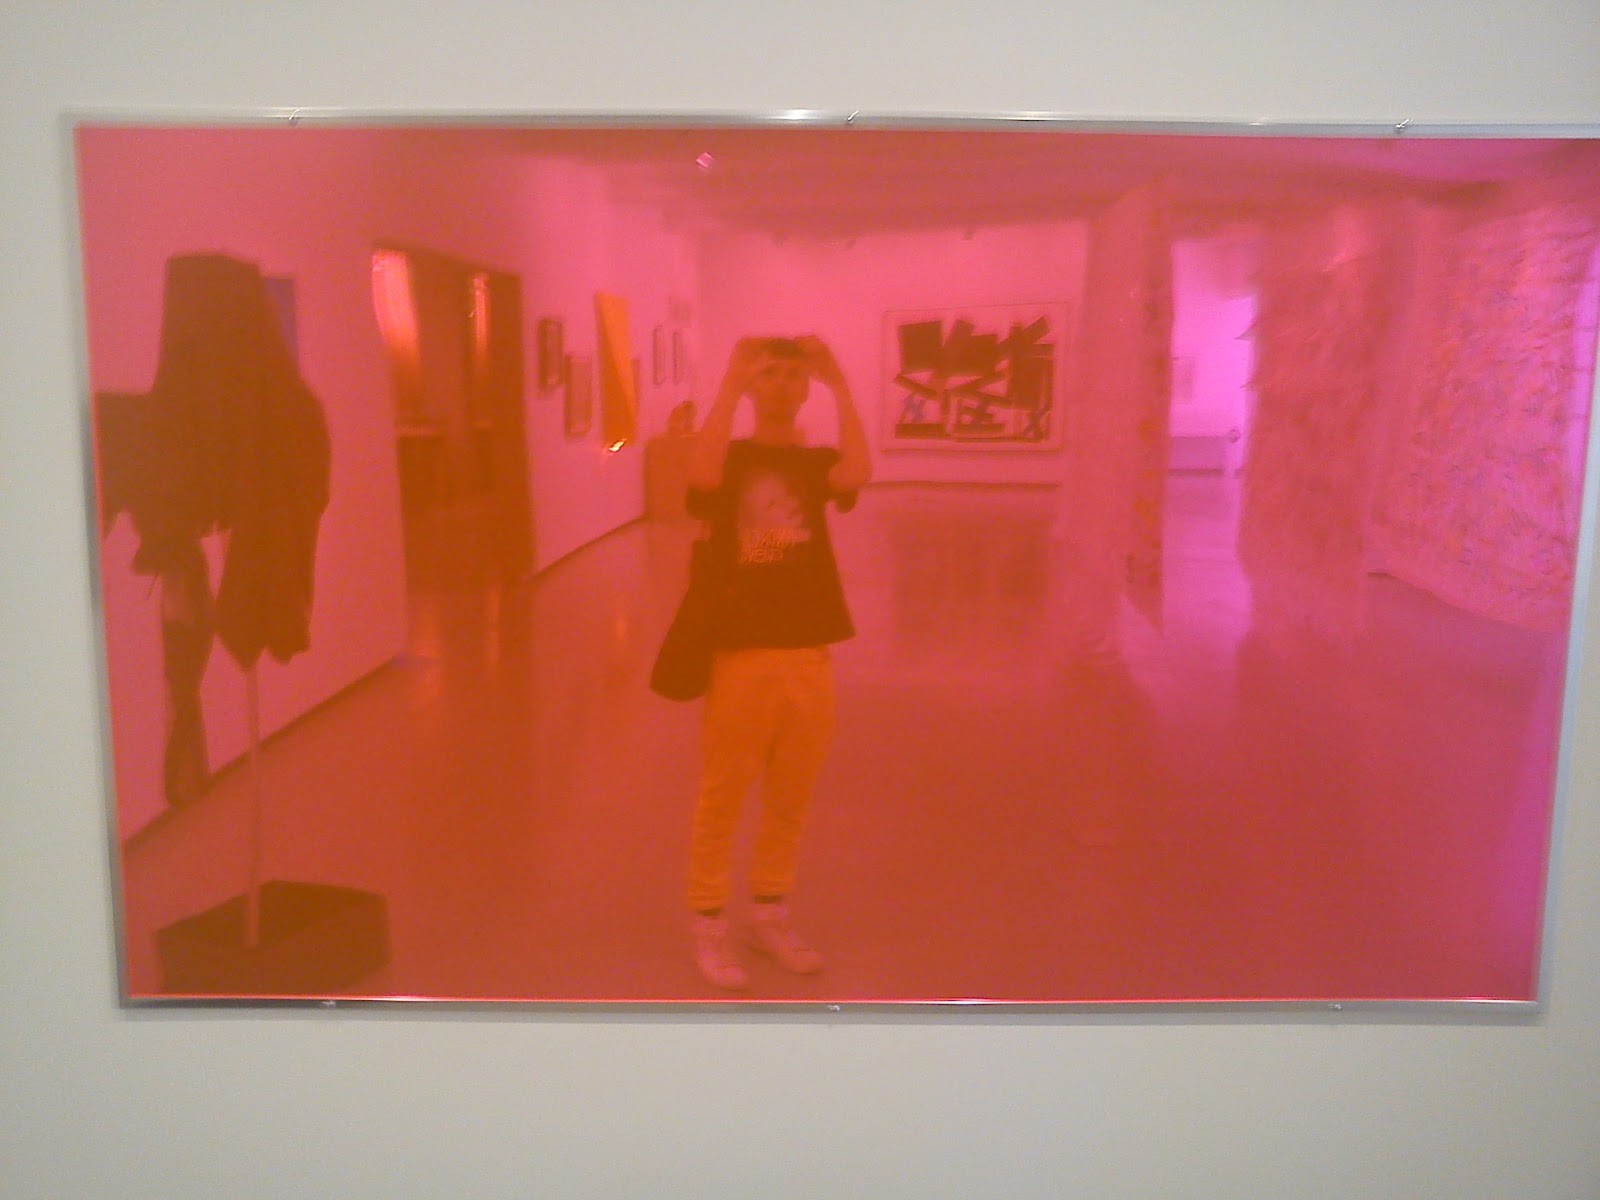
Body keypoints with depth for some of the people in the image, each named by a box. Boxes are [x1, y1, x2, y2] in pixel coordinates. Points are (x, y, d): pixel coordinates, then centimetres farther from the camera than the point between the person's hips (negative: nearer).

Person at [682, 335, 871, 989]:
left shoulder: (816, 462, 8)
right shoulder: (728, 456, 1)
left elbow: (858, 475, -17)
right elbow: (701, 476, -25)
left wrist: (839, 384, -19)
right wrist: (729, 382, -25)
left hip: (809, 657, 3)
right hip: (740, 654, -3)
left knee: (790, 802, 14)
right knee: (722, 799, 5)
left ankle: (769, 916, 30)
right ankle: (709, 926, 19)